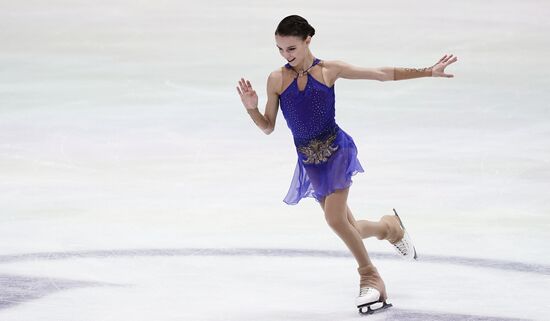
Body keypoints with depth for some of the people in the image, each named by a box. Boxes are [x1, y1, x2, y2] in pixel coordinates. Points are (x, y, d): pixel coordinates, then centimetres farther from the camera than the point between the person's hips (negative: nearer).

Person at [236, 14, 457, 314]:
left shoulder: (329, 70, -4)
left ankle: (370, 276, -1)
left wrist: (428, 72, -6)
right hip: (309, 161, 3)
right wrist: (251, 108, -14)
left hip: (336, 149, -3)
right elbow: (268, 127, 6)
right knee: (349, 229, 7)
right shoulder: (276, 79, 1)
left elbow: (383, 74, -1)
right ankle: (389, 226, 40)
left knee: (335, 218, -21)